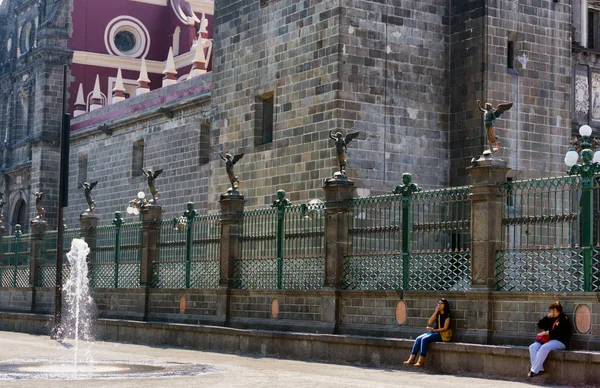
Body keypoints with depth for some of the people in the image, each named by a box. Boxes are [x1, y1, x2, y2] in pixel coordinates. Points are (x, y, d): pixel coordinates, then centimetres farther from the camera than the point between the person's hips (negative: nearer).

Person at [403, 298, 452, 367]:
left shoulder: (447, 315, -4)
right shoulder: (437, 314, 16)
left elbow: (445, 328, -12)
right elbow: (429, 323, 2)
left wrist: (434, 330, -23)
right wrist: (436, 312, -3)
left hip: (442, 334, -7)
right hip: (434, 332, 7)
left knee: (424, 339, -29)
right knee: (418, 339, -17)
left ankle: (421, 361, -31)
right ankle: (411, 359, -22)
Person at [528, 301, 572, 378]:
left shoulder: (564, 319, -2)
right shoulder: (551, 319, 20)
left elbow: (558, 331, -15)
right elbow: (540, 325, 18)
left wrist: (546, 333, -12)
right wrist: (547, 317, 6)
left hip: (560, 341, -8)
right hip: (548, 340, 8)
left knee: (544, 348, -35)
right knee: (532, 347, -17)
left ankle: (534, 370, -33)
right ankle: (539, 369, -27)